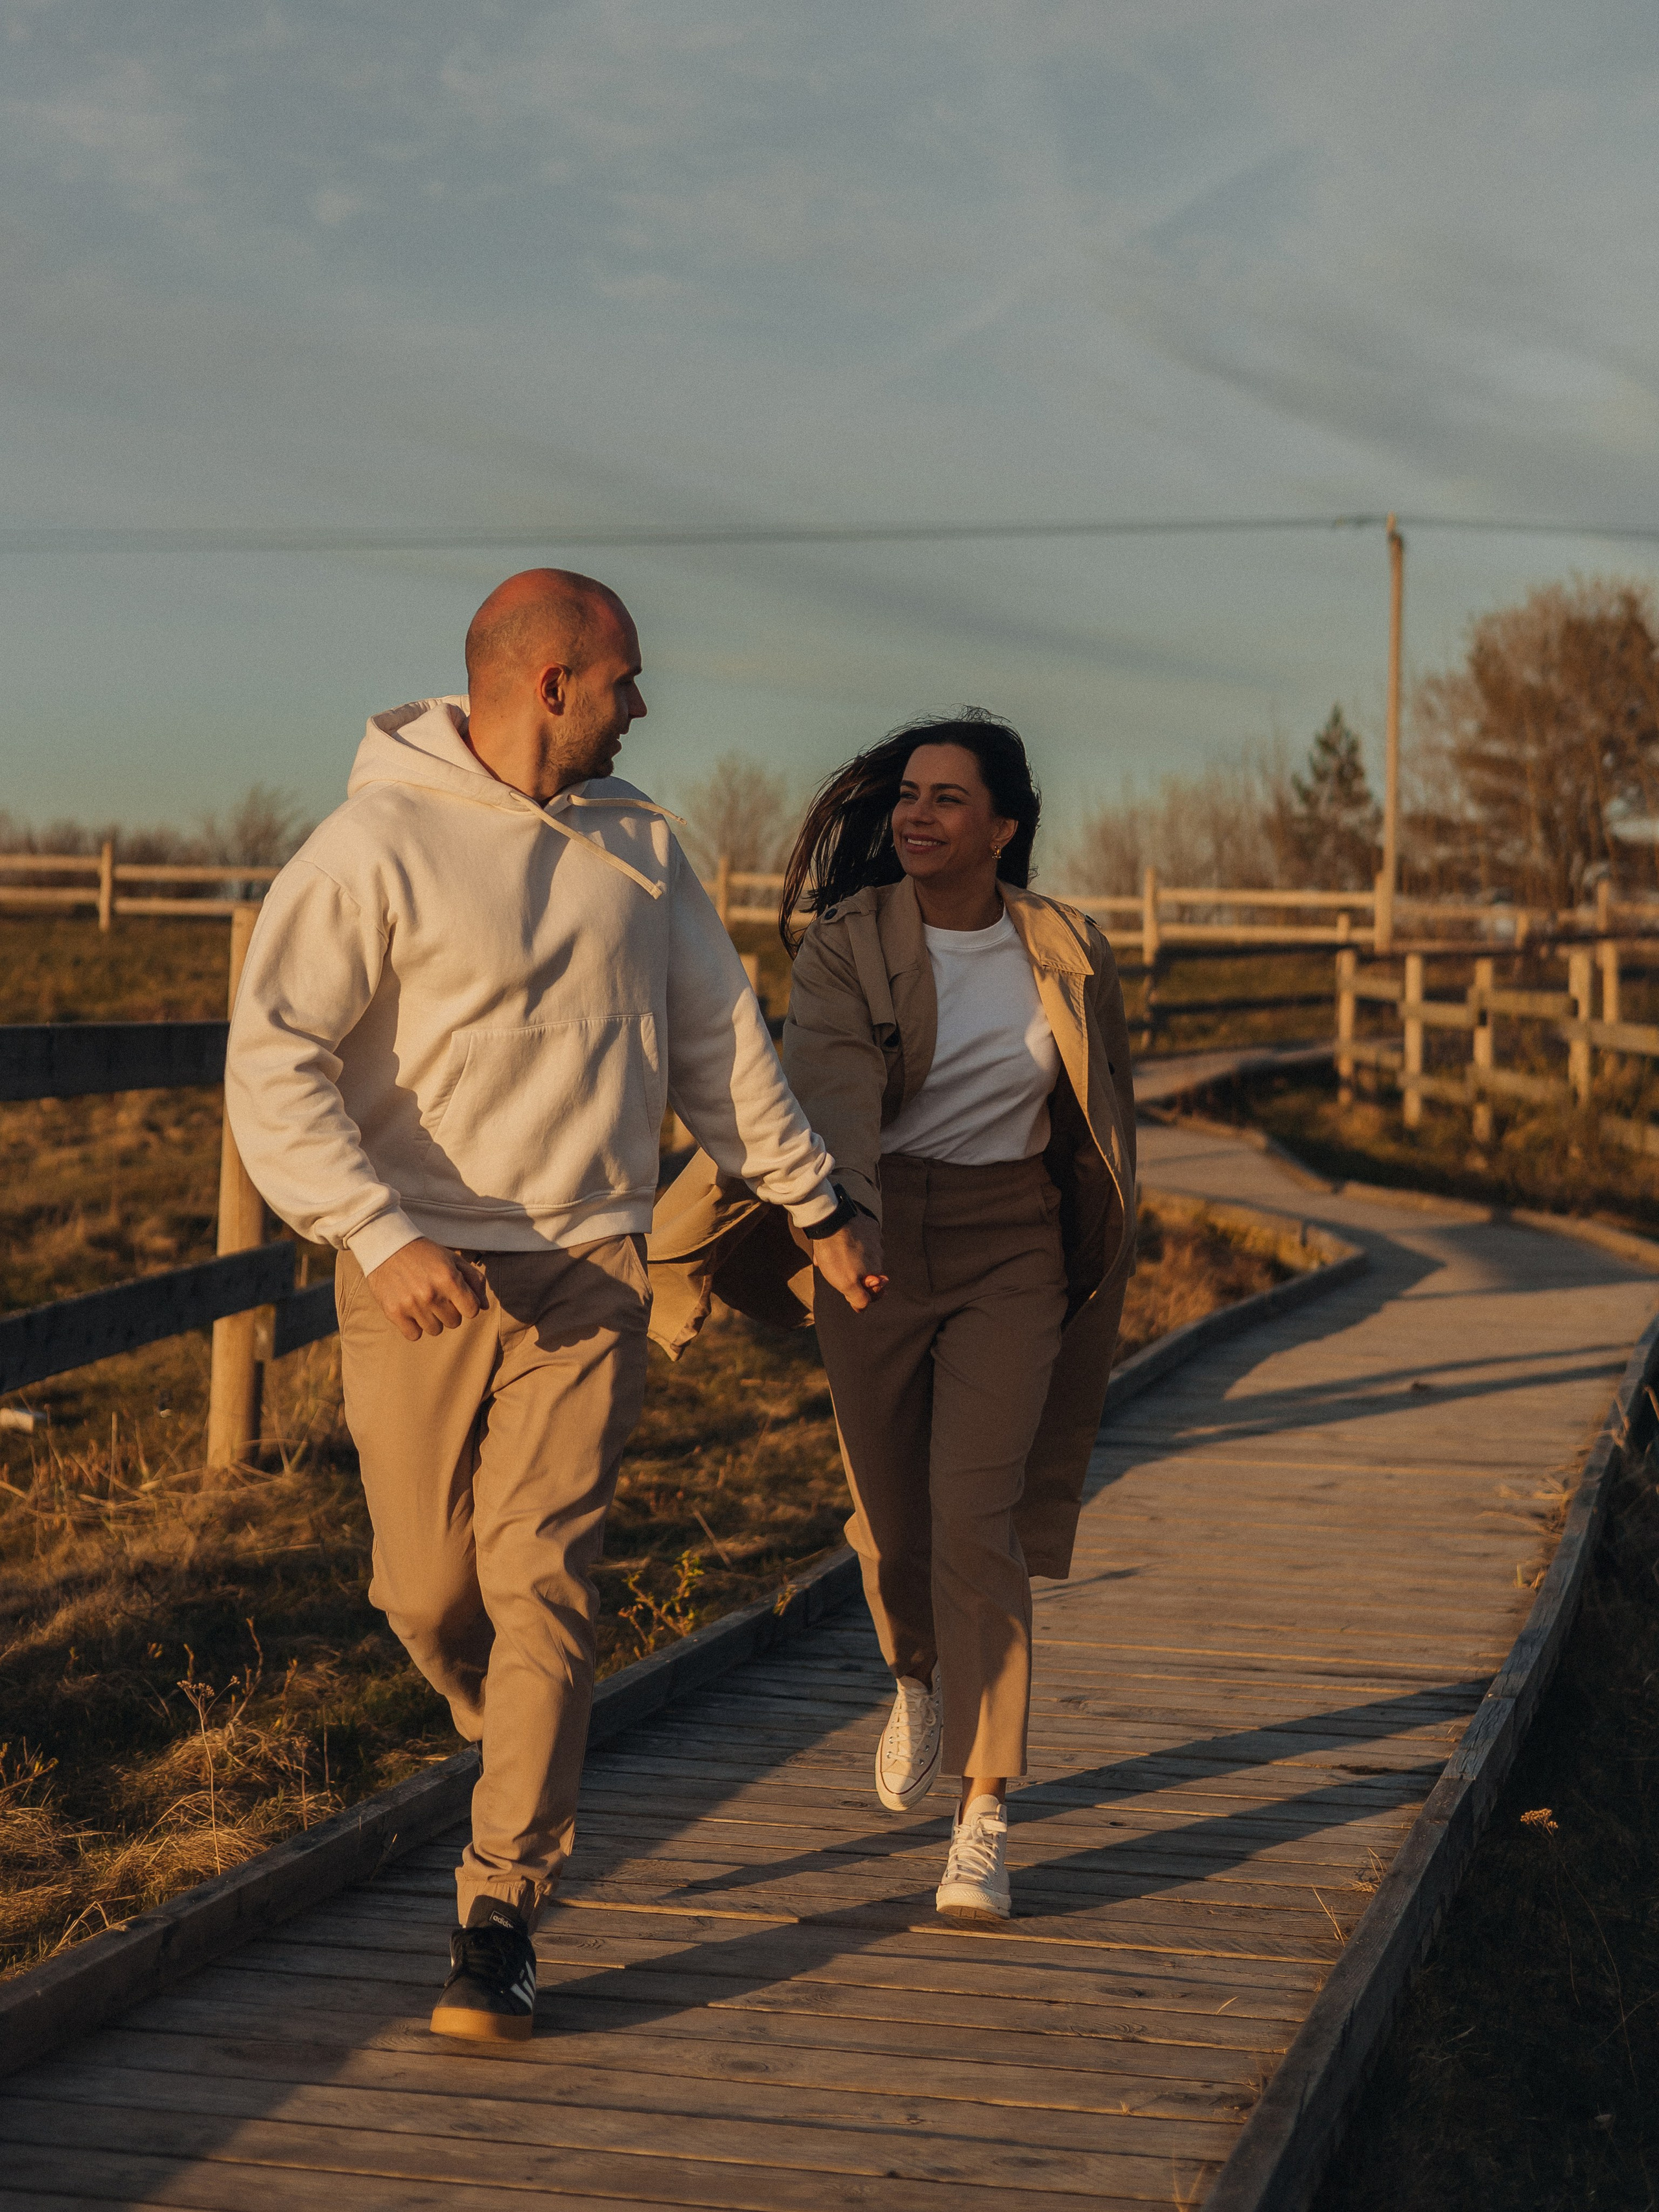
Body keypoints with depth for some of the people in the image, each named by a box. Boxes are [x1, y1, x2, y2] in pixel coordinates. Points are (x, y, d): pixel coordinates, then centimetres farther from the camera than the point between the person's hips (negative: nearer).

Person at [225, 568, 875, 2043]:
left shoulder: (638, 843, 10)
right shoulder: (378, 845, -8)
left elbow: (717, 1038, 20)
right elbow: (274, 1061, -13)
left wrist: (815, 1207, 22)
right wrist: (380, 1236, -23)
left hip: (586, 1270, 2)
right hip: (416, 1279, -2)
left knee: (542, 1580, -9)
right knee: (430, 1593, 5)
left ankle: (501, 1918, -6)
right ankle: (527, 1753, 37)